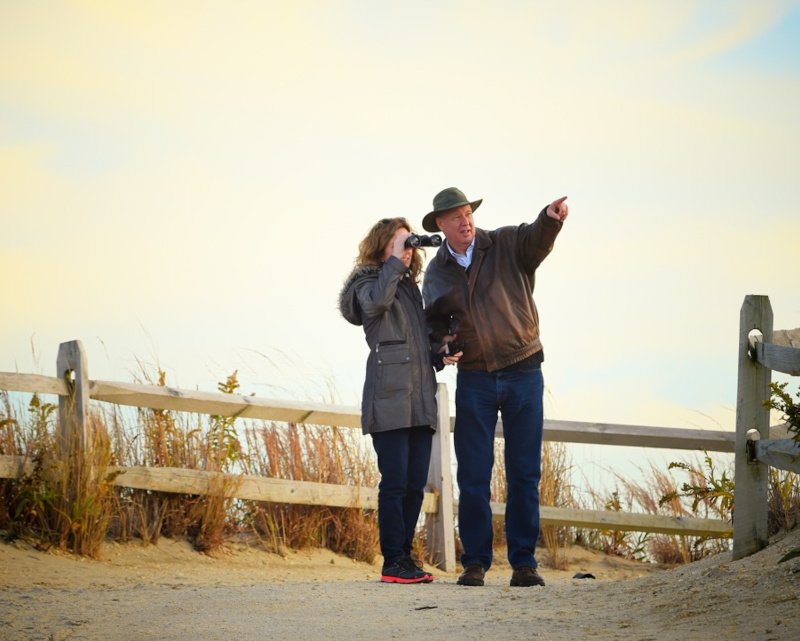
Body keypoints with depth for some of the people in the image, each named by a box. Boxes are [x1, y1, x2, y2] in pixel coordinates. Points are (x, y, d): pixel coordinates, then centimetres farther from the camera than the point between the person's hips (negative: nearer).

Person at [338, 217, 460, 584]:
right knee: (395, 482, -10)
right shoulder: (369, 284, 2)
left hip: (420, 401, 7)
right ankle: (393, 563, -7)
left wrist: (440, 357, 12)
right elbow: (376, 302, -24)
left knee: (415, 484, 5)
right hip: (389, 399, -7)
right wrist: (395, 260, -15)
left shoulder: (411, 288, 23)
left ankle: (405, 557, 11)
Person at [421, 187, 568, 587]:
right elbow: (435, 321, 21)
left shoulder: (506, 245, -1)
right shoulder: (436, 274, 8)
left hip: (523, 372, -2)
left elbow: (536, 239, -22)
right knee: (473, 474, 0)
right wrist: (440, 340, -2)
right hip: (473, 378, 2)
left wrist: (551, 218, -44)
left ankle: (524, 562, 6)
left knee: (525, 472, 0)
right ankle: (475, 562, 8)